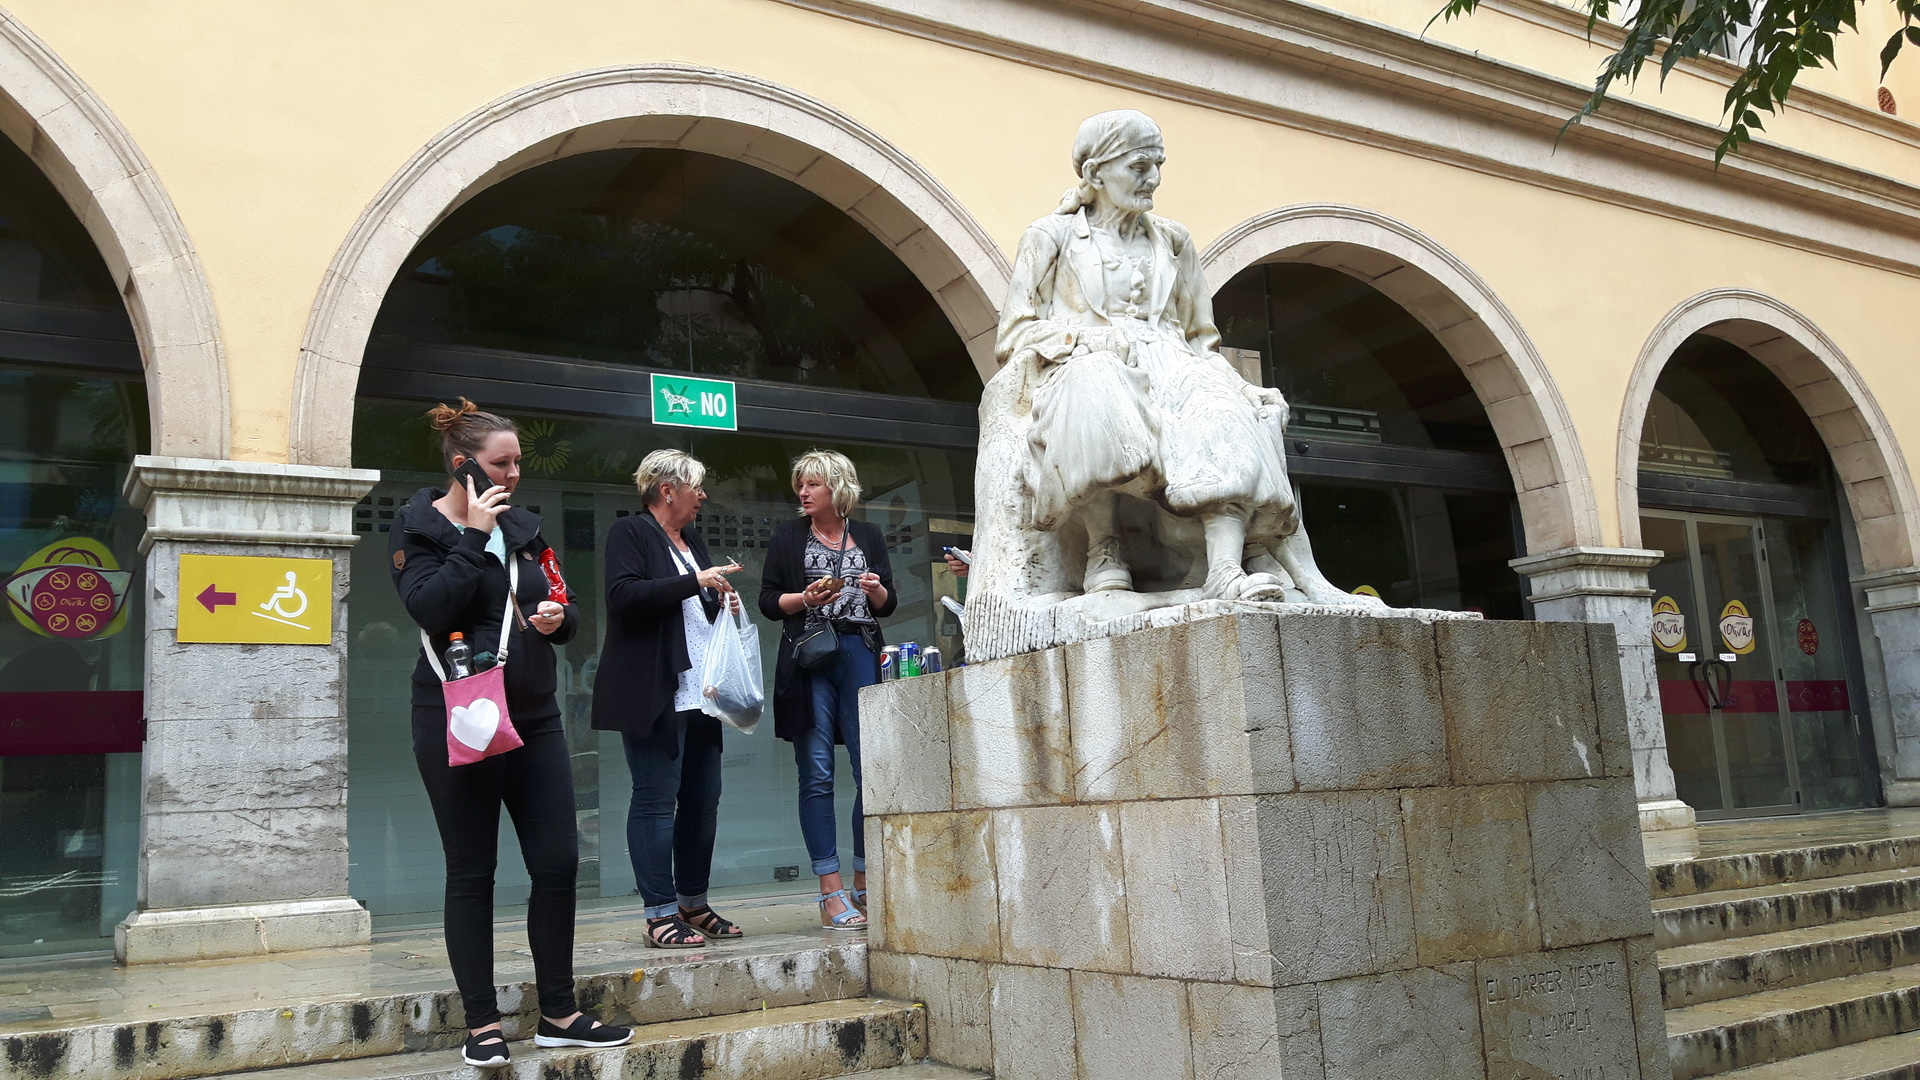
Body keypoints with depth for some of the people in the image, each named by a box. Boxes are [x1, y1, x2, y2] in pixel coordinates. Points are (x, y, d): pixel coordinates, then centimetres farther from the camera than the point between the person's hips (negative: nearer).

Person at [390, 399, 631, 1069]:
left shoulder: (522, 527, 14)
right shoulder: (419, 528, -3)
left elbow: (565, 615, 20)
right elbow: (429, 608, -20)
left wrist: (558, 617, -3)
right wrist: (473, 536, -16)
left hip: (534, 717, 6)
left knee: (558, 863, 3)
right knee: (471, 874, 3)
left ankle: (558, 1014, 15)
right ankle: (482, 1025, 13)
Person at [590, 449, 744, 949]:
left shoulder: (692, 541, 22)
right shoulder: (629, 534, -2)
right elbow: (624, 594, -18)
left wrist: (723, 603, 11)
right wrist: (694, 583, -16)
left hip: (699, 694, 8)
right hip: (655, 695, -8)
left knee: (702, 800, 8)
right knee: (655, 800, -6)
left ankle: (693, 904, 18)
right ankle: (661, 914, -1)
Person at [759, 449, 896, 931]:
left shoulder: (868, 536, 16)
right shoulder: (788, 537, 12)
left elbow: (888, 605, 16)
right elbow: (768, 600, 7)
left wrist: (876, 590, -6)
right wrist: (806, 598, -11)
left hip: (862, 657, 2)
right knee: (817, 775, -5)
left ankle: (864, 884, 6)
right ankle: (830, 892, -3)